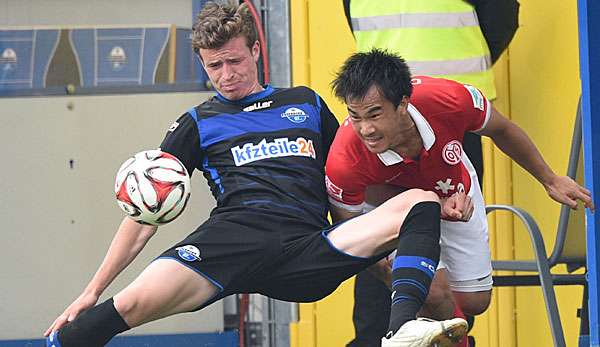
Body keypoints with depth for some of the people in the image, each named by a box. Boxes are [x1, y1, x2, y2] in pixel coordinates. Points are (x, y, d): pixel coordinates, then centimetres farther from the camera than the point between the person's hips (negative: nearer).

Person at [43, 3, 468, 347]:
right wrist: (91, 292, 12)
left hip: (307, 254, 2)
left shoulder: (306, 103, 26)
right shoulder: (198, 124, 21)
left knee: (421, 202, -19)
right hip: (234, 236, -2)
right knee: (137, 301, -32)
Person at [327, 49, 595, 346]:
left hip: (457, 193, 3)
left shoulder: (450, 100, -38)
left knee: (474, 300, 10)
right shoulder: (344, 164, -42)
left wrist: (550, 180, 2)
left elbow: (500, 130, -14)